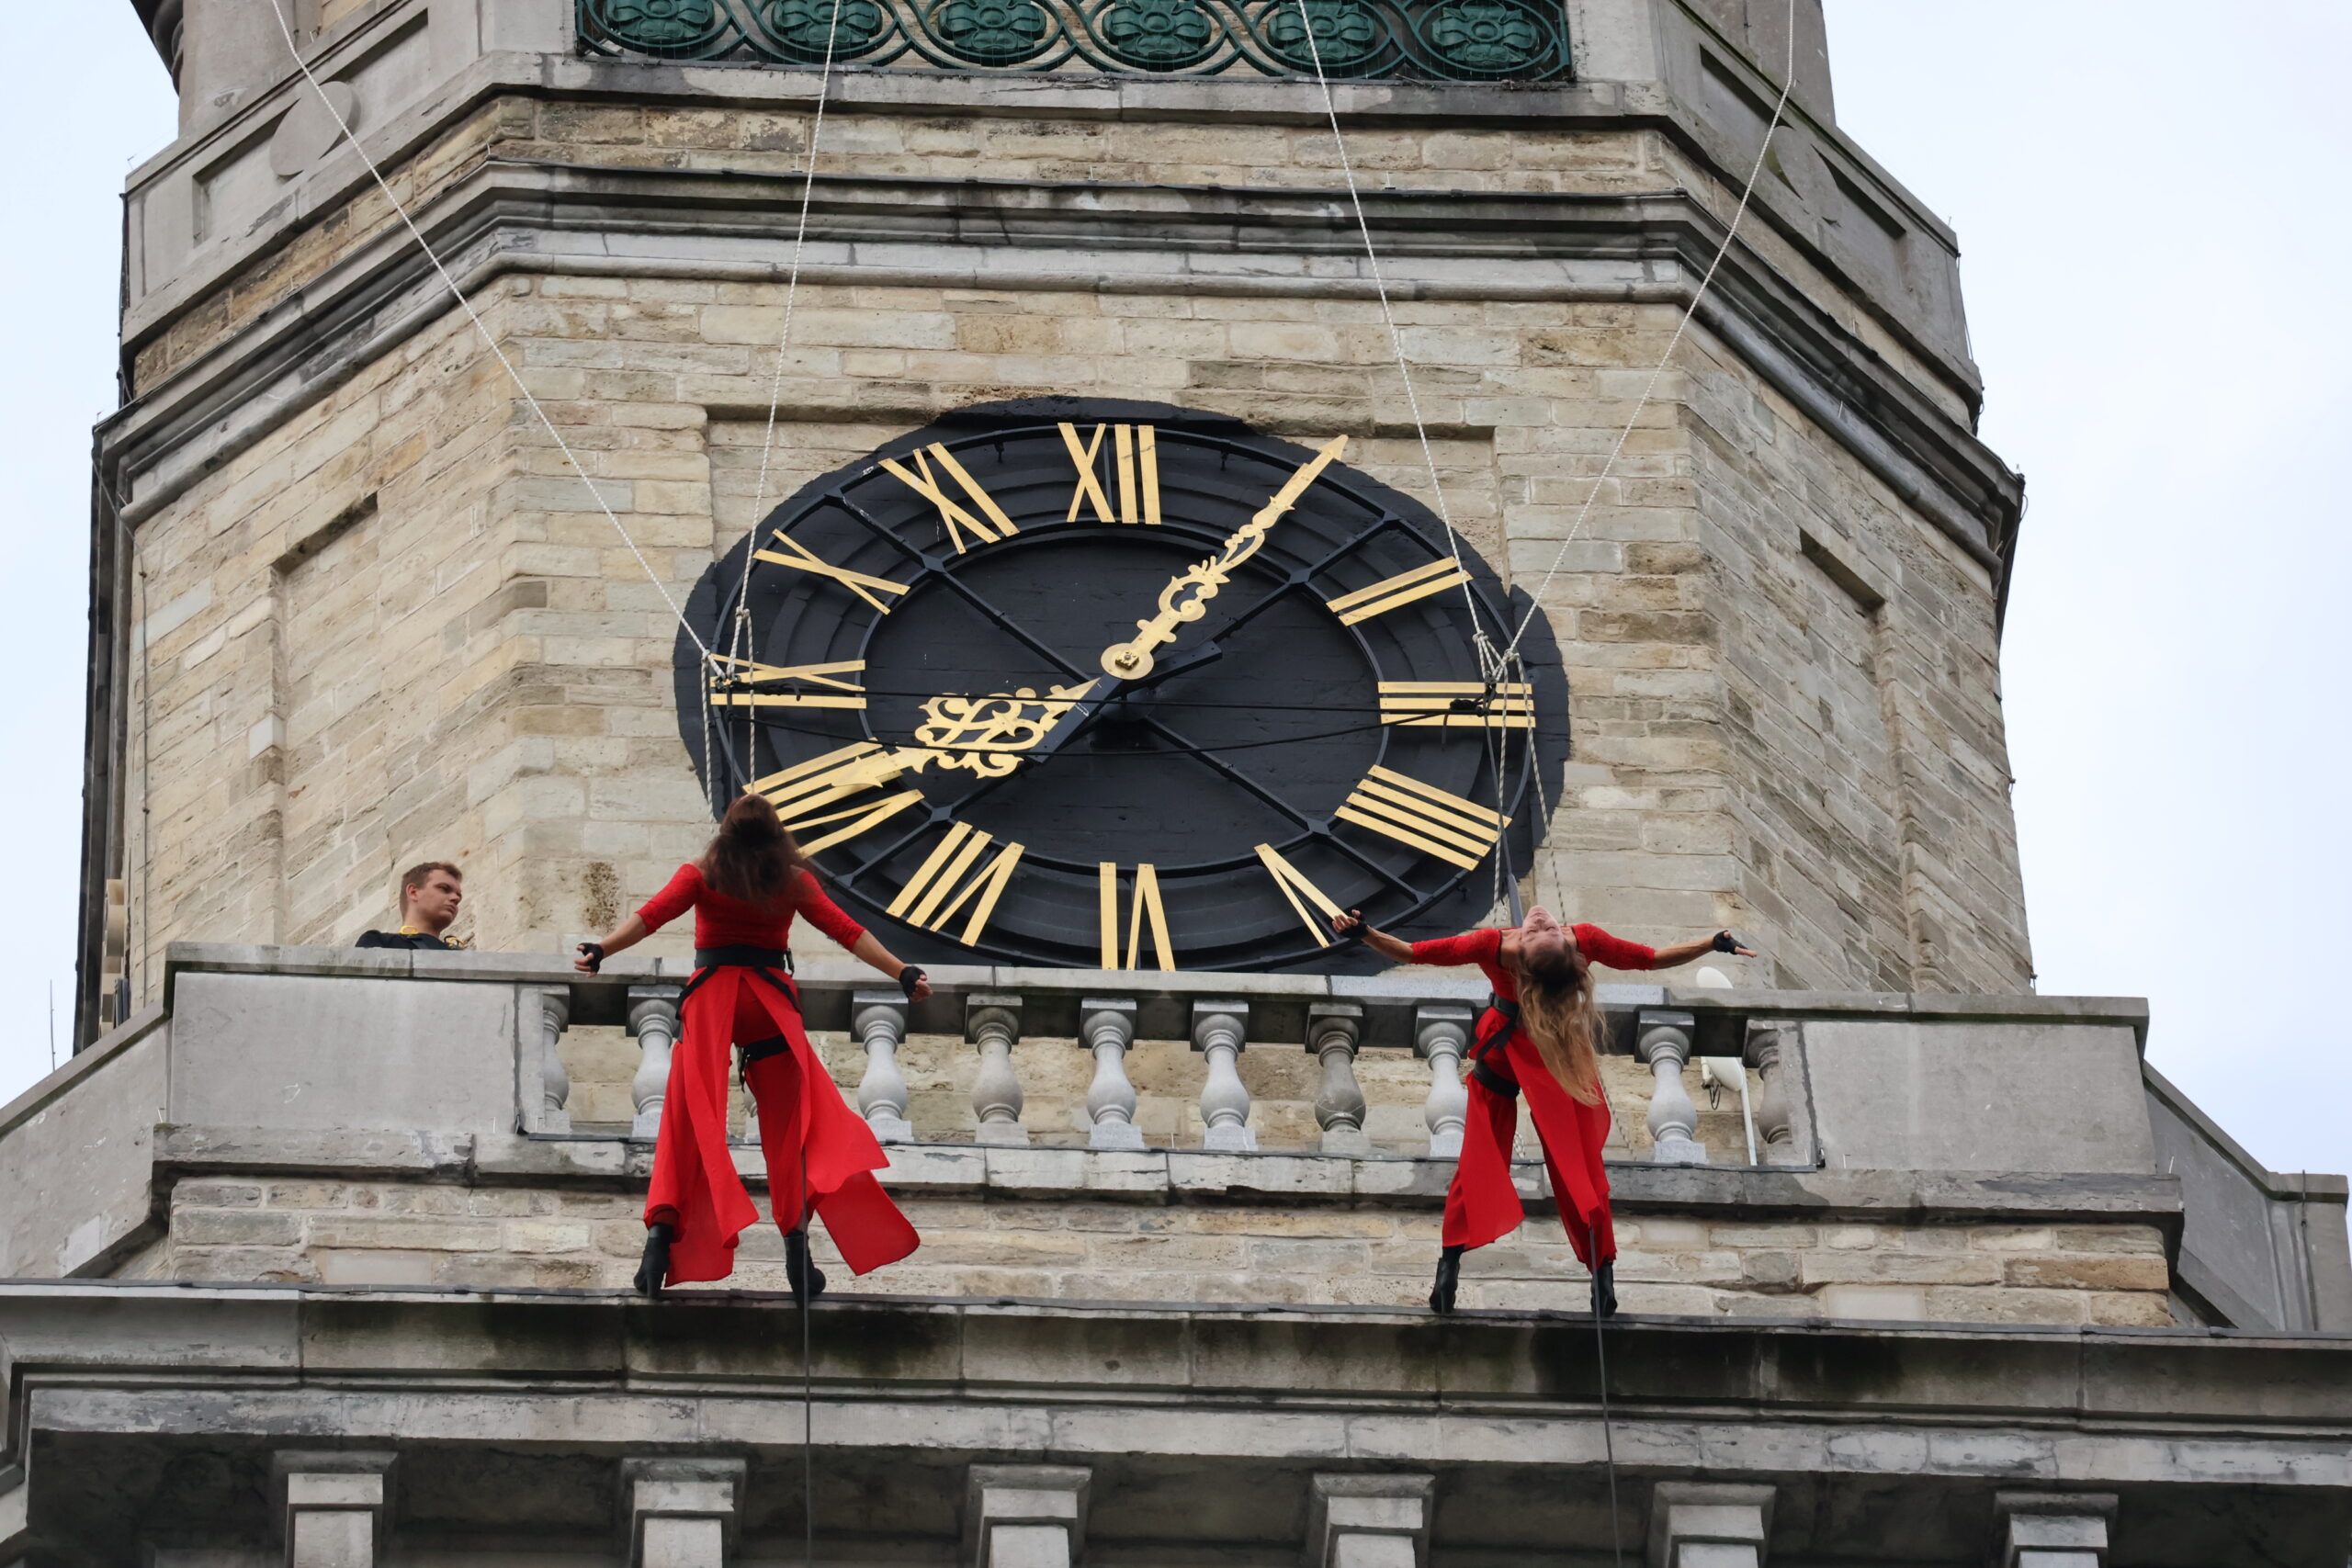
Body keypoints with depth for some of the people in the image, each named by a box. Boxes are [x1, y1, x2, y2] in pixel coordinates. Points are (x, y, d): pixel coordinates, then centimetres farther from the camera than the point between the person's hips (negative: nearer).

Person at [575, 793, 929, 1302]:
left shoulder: (701, 876, 4)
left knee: (686, 1123, -1)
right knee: (788, 1126, 4)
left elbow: (651, 915, -9)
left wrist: (600, 950, -18)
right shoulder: (793, 881, 6)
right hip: (772, 1001, 0)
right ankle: (796, 1241, -5)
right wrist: (902, 974, 1)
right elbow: (845, 930, 2)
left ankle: (663, 1228, -17)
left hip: (711, 996, 0)